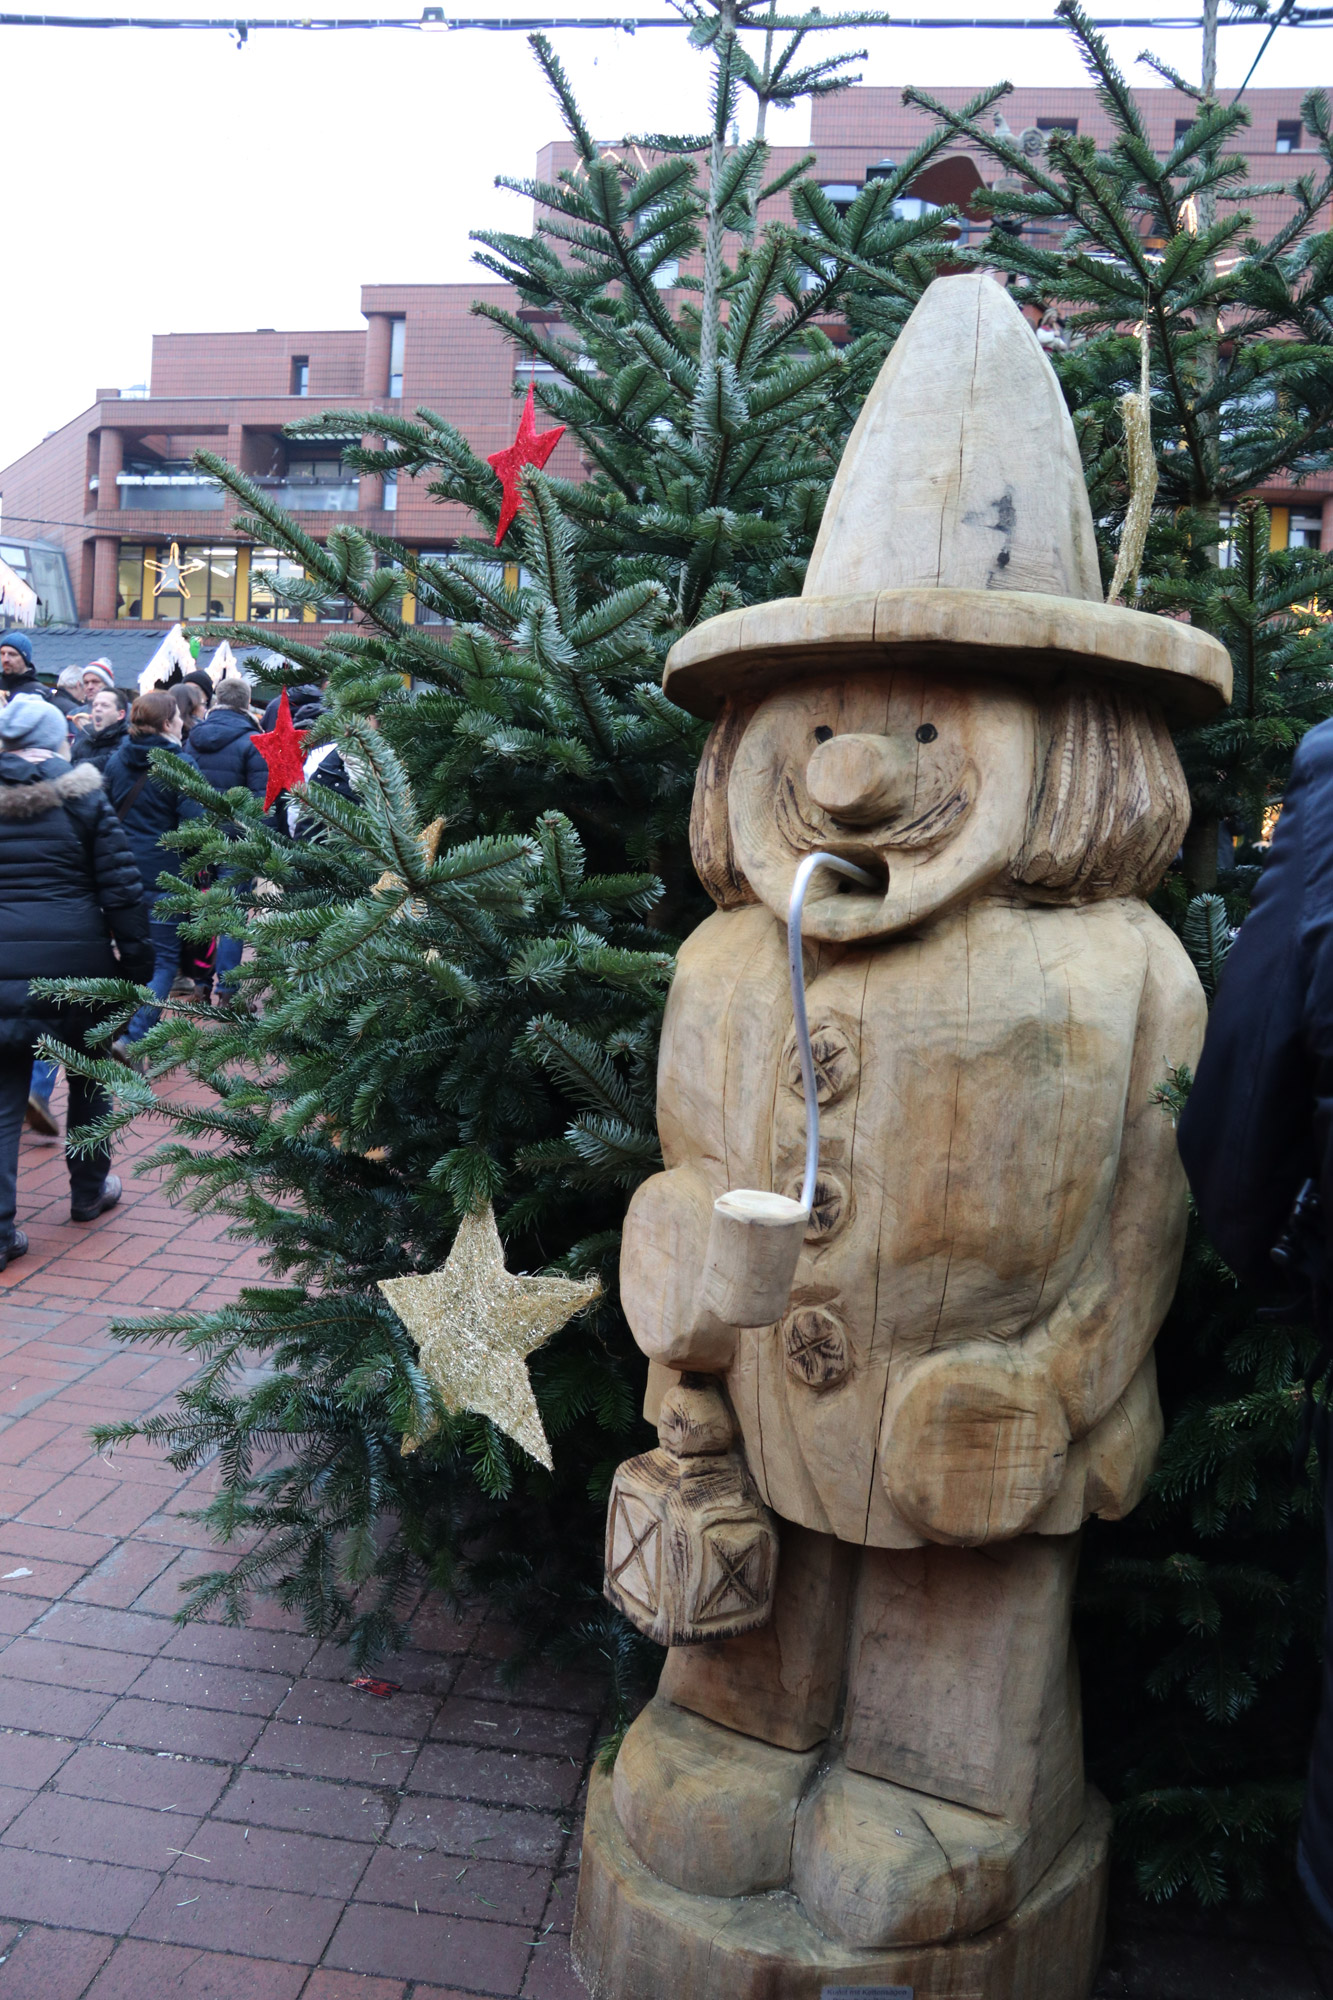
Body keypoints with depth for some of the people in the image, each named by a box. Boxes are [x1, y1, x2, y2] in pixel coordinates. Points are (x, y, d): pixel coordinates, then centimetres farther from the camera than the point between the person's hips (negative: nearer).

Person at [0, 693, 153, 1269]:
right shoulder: (82, 795, -3)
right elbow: (121, 886, -6)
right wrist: (136, 960, 2)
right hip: (75, 961, -2)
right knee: (88, 1077, 19)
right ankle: (90, 1191, 33)